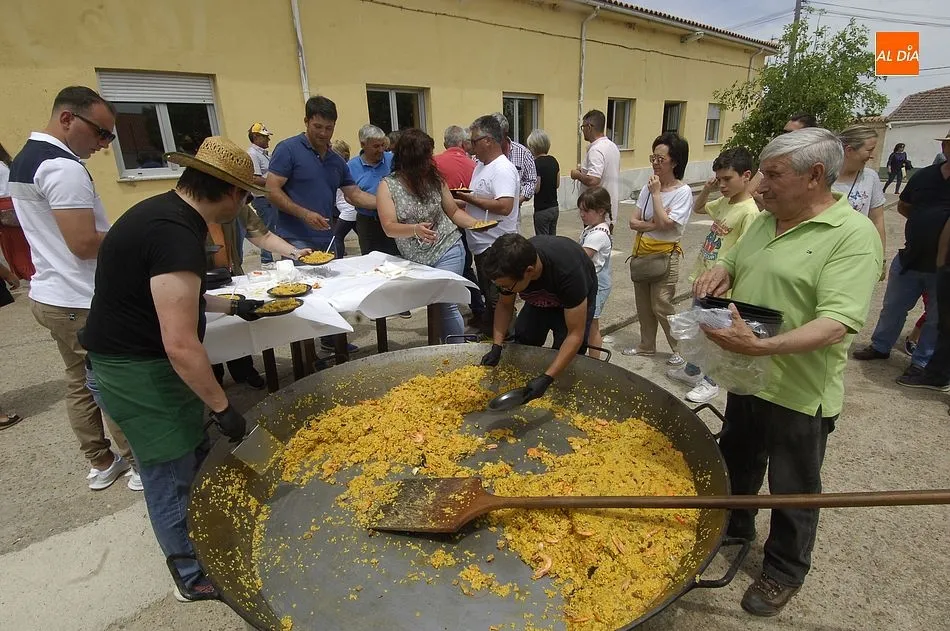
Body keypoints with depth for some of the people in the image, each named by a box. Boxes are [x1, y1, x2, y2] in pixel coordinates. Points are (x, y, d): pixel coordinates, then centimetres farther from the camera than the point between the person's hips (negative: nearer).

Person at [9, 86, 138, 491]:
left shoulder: (23, 160, 13)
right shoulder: (62, 167, -19)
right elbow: (84, 244, -24)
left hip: (50, 295, 10)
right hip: (83, 303, -10)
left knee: (80, 385, 16)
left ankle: (101, 463, 29)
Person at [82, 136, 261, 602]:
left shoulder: (165, 212, 5)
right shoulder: (177, 236, -27)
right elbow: (181, 345, -30)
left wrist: (233, 306, 27)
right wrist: (222, 407, -20)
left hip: (141, 358, 10)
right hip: (137, 370, -10)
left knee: (194, 452, 22)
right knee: (172, 475, 6)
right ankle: (196, 577, 27)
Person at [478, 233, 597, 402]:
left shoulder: (568, 271, -44)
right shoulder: (510, 267, -30)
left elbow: (575, 334, -38)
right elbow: (505, 305, -11)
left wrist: (546, 378, -43)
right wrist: (496, 347, -24)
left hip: (578, 301, -4)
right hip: (539, 299, 4)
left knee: (567, 357, -15)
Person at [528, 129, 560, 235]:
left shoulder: (537, 163, -16)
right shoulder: (554, 161, 6)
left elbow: (536, 189, -18)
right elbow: (557, 184, 12)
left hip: (542, 210, -7)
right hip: (554, 208, 8)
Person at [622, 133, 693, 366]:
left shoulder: (683, 192, -13)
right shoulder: (648, 187, 4)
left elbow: (664, 224, -24)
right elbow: (633, 222, -1)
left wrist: (656, 193, -18)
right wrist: (655, 224, -18)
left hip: (665, 255, -6)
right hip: (641, 252, 6)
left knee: (661, 307, -1)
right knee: (643, 305, 15)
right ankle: (647, 345, 33)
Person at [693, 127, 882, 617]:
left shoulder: (853, 236, -19)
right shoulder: (765, 220, 4)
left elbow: (837, 325, -27)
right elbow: (734, 263, 17)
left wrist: (762, 347, -41)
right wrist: (719, 273, -7)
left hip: (799, 392, -7)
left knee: (792, 491, 14)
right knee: (738, 464, 26)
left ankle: (784, 571, 36)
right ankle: (735, 526, 50)